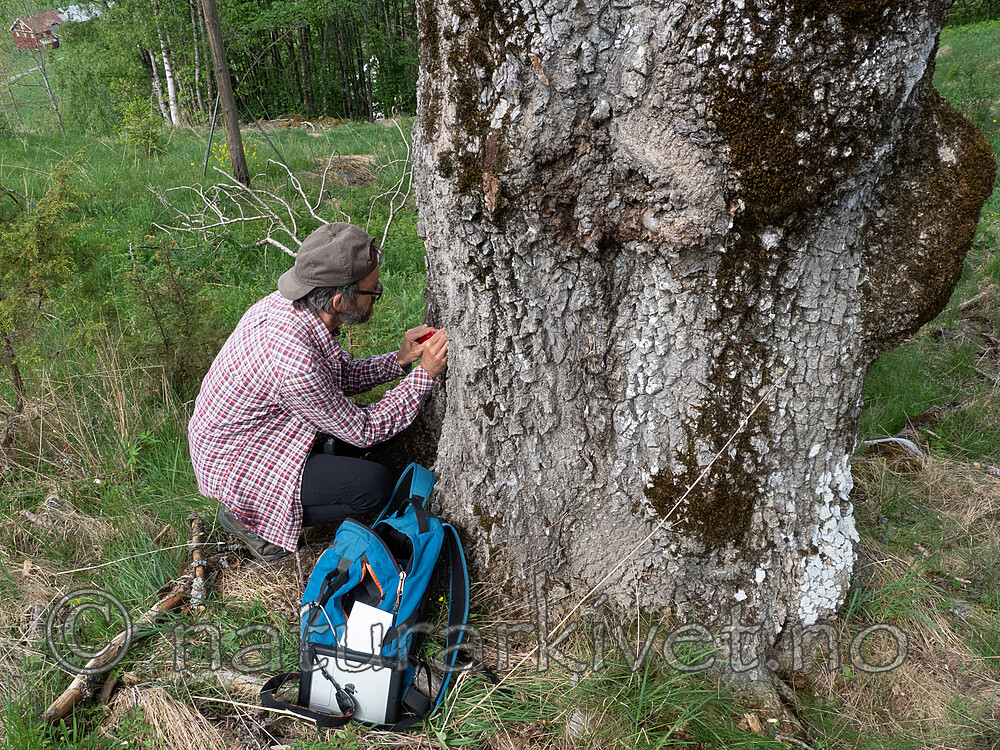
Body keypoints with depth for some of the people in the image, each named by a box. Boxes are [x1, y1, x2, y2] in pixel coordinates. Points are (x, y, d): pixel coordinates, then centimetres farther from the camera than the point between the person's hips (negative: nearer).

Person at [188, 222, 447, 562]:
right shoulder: (294, 361, -37)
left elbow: (342, 376, 5)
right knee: (374, 484, -17)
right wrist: (425, 374, -19)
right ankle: (248, 515, -1)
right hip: (234, 463, -9)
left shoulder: (287, 304, -11)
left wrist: (399, 360, -9)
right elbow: (363, 430, -21)